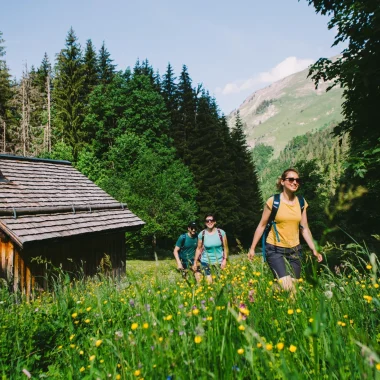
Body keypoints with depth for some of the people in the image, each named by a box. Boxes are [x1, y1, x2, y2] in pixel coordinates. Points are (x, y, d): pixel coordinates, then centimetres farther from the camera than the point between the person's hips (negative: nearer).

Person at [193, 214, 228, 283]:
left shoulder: (221, 232, -5)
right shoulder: (202, 234, -4)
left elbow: (225, 247, 2)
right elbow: (199, 249, 5)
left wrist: (225, 260, -6)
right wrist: (195, 262, 5)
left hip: (219, 262, 0)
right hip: (206, 262, 0)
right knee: (208, 281, -8)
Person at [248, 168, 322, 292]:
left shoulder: (301, 202, 4)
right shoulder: (273, 201, -8)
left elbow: (304, 228, 10)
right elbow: (262, 225, -1)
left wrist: (314, 250, 5)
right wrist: (252, 248, 1)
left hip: (294, 250, 5)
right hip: (275, 249, -4)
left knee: (295, 285, 6)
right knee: (287, 286, -20)